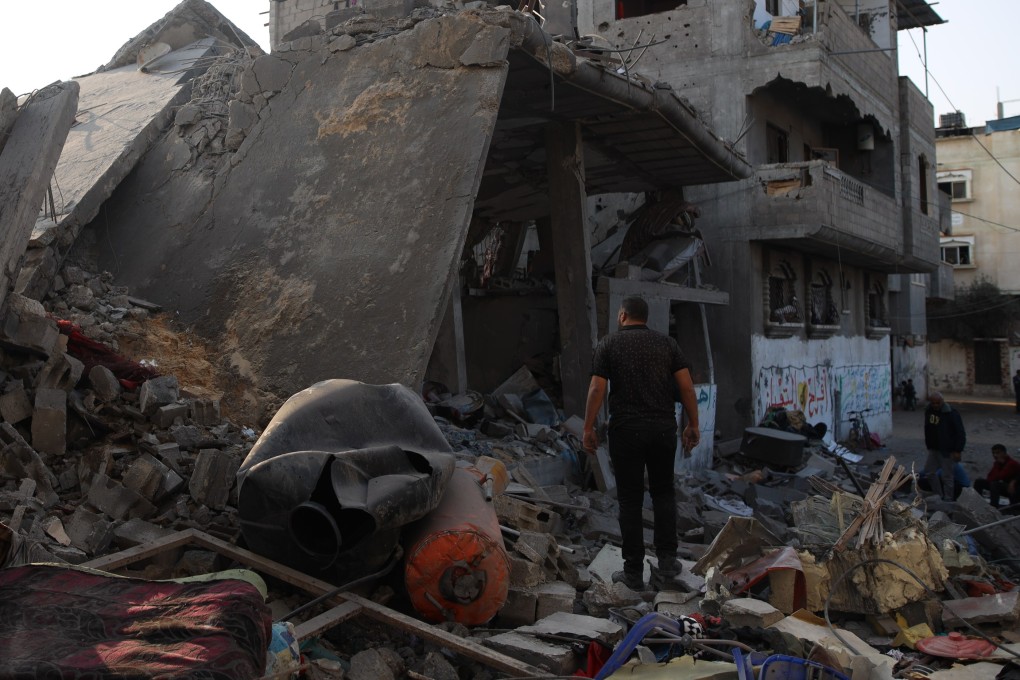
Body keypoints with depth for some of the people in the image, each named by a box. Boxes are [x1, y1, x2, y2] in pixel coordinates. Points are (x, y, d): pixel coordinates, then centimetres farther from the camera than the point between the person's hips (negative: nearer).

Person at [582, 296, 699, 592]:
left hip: (626, 430, -2)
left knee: (630, 500, 5)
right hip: (664, 429, 2)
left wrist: (588, 428, -1)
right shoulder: (667, 343, 7)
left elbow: (597, 389, -7)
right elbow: (686, 386, 1)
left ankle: (634, 573, 9)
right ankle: (666, 561, 9)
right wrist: (693, 425, 7)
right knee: (663, 492, 17)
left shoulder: (609, 344, 0)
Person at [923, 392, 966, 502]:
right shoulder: (928, 411, 3)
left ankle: (948, 499, 10)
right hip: (933, 448, 7)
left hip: (946, 450, -7)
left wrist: (958, 450, -18)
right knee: (929, 472, 12)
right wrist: (928, 445, 17)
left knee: (947, 476, -1)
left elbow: (960, 433, -16)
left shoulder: (951, 413, -18)